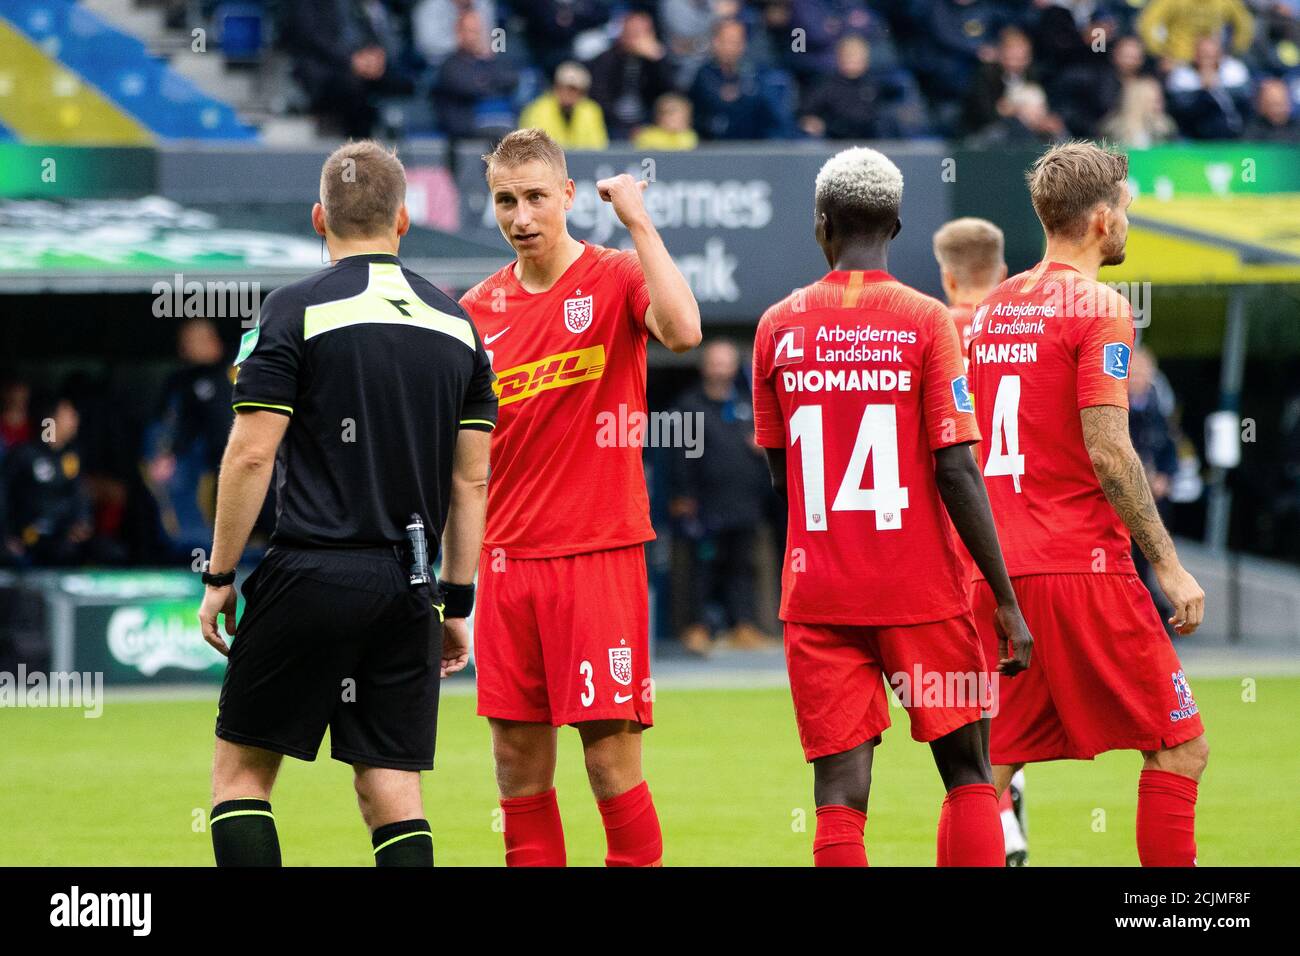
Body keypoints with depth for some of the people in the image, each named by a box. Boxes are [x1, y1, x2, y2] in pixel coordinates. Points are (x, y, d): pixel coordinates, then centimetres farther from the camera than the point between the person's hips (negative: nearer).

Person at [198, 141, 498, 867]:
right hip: (410, 587, 4)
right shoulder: (457, 325, 9)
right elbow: (472, 480, 10)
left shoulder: (296, 311, -5)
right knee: (391, 786, 6)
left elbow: (251, 455, -9)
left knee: (241, 770, 4)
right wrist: (457, 602, 16)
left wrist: (220, 576, 0)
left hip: (312, 575, -4)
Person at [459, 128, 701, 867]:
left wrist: (639, 222, -20)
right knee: (519, 765, 5)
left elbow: (683, 331, -26)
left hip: (598, 551, -5)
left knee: (612, 759, -6)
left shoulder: (616, 279, -3)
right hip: (508, 558, 5)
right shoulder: (479, 309, 10)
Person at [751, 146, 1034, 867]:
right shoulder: (926, 321, -5)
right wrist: (1006, 600, -6)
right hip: (922, 591, -2)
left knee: (839, 798, -1)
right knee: (968, 776, 10)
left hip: (816, 593, 2)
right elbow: (957, 471, -10)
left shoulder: (779, 326, 4)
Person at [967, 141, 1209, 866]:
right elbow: (1108, 453, -15)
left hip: (997, 574, 7)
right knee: (1180, 747, 2)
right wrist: (1170, 566, -11)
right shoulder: (1099, 307, -8)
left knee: (990, 769, 7)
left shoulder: (991, 310, 14)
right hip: (1081, 564, -7)